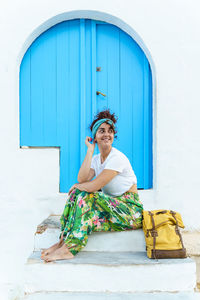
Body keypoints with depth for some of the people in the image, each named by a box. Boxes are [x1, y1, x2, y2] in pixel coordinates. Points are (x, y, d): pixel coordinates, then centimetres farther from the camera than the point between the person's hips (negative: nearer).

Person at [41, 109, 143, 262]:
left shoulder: (117, 157, -16)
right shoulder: (96, 159, 8)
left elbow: (94, 185, -24)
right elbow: (82, 180, -12)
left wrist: (76, 186, -2)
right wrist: (90, 150, -10)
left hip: (130, 210, -7)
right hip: (111, 204, 7)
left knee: (85, 195, -24)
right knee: (78, 193, -12)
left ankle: (69, 248, -23)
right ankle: (64, 240, -13)